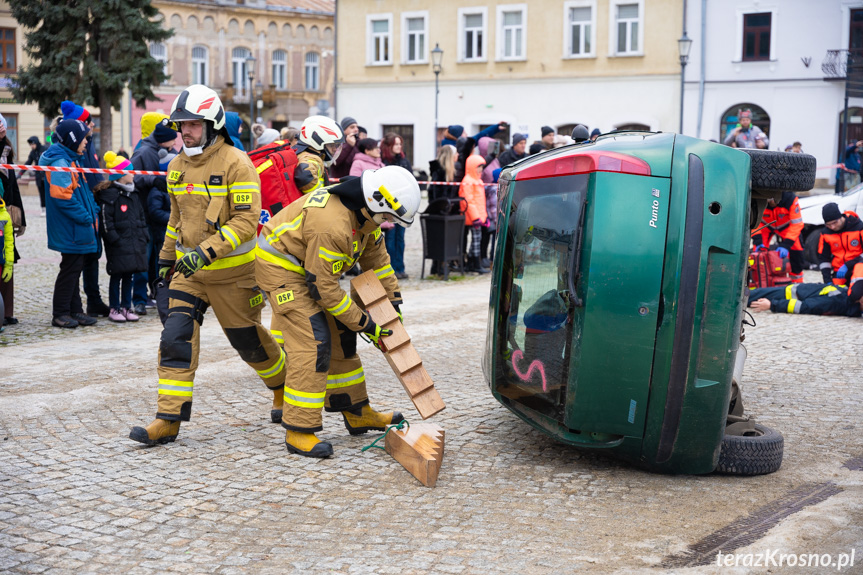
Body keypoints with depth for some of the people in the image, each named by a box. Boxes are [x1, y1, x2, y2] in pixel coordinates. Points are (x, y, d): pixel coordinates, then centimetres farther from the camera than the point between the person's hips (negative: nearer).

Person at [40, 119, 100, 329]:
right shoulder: (60, 163, -17)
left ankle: (75, 310, 21)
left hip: (80, 228, 10)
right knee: (70, 269, -3)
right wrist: (86, 217, -18)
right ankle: (60, 313, 4)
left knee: (75, 268, 14)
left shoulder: (72, 160, 15)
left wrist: (93, 212, 9)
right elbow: (62, 197, -22)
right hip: (71, 231, -10)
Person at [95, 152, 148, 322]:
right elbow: (105, 220, -13)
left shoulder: (133, 194, 15)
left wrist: (144, 236, 14)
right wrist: (114, 239, -17)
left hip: (135, 243, 7)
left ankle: (126, 306, 19)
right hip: (118, 244, -7)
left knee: (128, 275, 11)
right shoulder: (109, 194, -10)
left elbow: (141, 216, 21)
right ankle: (114, 308, 7)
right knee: (116, 275, 0)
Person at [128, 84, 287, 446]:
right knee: (175, 339, -6)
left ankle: (285, 386, 36)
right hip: (189, 269, 5)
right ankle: (168, 420, -2)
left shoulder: (236, 163, -14)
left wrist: (207, 251, -28)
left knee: (249, 340, 9)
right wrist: (167, 257, 22)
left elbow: (247, 219, -20)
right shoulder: (177, 166, 8)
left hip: (232, 271, -5)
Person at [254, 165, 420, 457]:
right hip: (281, 269, -10)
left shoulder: (363, 211, -5)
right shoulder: (331, 225, -34)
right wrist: (363, 323, -19)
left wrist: (393, 299, 12)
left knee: (339, 336, 12)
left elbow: (376, 254, 12)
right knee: (312, 343, -17)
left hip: (311, 266, 10)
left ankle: (357, 413, 23)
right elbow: (322, 285, -27)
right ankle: (299, 431, -11)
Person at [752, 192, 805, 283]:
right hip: (765, 225, 0)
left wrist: (786, 245, -41)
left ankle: (797, 282, 10)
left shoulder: (790, 198, -40)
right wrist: (758, 241, -37)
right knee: (760, 249, -17)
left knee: (796, 252, -7)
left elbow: (796, 224, -35)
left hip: (785, 226, 0)